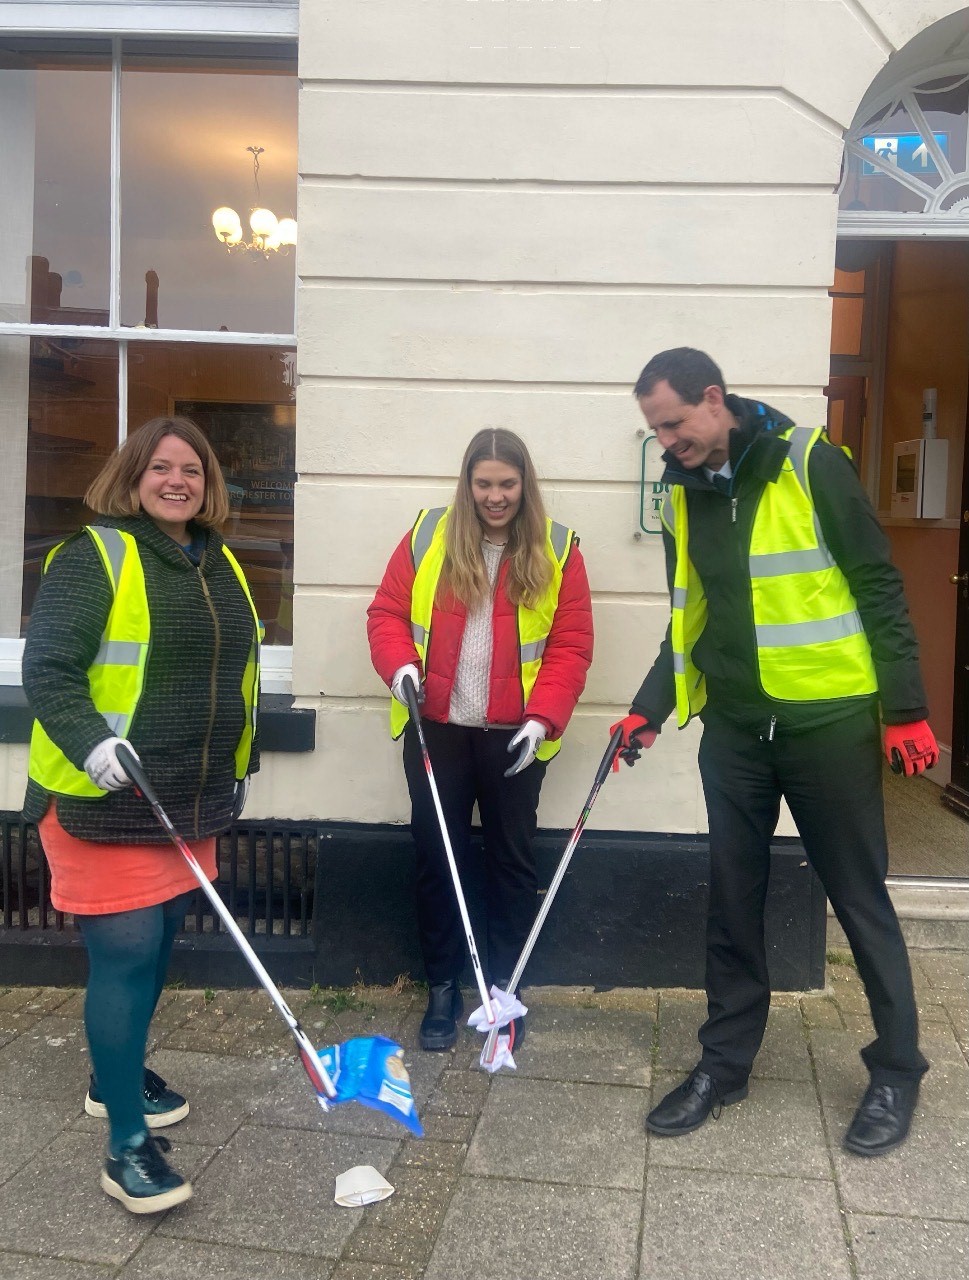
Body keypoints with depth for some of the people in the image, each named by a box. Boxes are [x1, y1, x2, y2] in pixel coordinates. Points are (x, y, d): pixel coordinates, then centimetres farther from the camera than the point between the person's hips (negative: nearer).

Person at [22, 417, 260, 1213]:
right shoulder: (94, 556, -10)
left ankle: (116, 1078, 40)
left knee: (157, 947, 18)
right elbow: (46, 669, -16)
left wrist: (238, 767, 21)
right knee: (124, 956, -5)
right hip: (105, 801, -7)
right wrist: (90, 742, -31)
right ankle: (128, 1146, 6)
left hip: (191, 802, 7)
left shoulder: (221, 565, 12)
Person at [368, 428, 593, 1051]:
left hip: (514, 737, -1)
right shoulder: (429, 536, 2)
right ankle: (443, 987, 25)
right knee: (437, 857, 9)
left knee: (511, 860, 10)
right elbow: (387, 611, 5)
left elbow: (571, 646, -3)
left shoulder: (556, 550, -1)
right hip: (437, 730, 1)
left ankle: (505, 991, 25)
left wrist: (543, 717, -13)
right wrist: (400, 663, -14)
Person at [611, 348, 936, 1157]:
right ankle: (725, 1062, 26)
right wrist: (651, 709, 4)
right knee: (732, 900, 11)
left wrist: (907, 710, -9)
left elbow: (878, 588, -8)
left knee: (859, 897, 7)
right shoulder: (685, 491, 6)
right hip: (734, 726, 5)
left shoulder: (810, 464, -11)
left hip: (827, 721, -5)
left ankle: (897, 1069, 24)